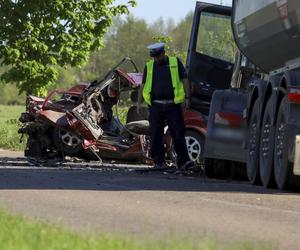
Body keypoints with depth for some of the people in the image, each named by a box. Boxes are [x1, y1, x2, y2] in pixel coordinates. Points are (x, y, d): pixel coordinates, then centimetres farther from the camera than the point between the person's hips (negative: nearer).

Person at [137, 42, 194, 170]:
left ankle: (183, 161, -6)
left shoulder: (175, 62, 6)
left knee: (178, 134, -5)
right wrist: (139, 103, 6)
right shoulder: (149, 66, 11)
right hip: (155, 105, 2)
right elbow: (143, 86, 14)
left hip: (173, 105, -2)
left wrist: (187, 98, -2)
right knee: (156, 135, 2)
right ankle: (159, 161, 9)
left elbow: (184, 80, 6)